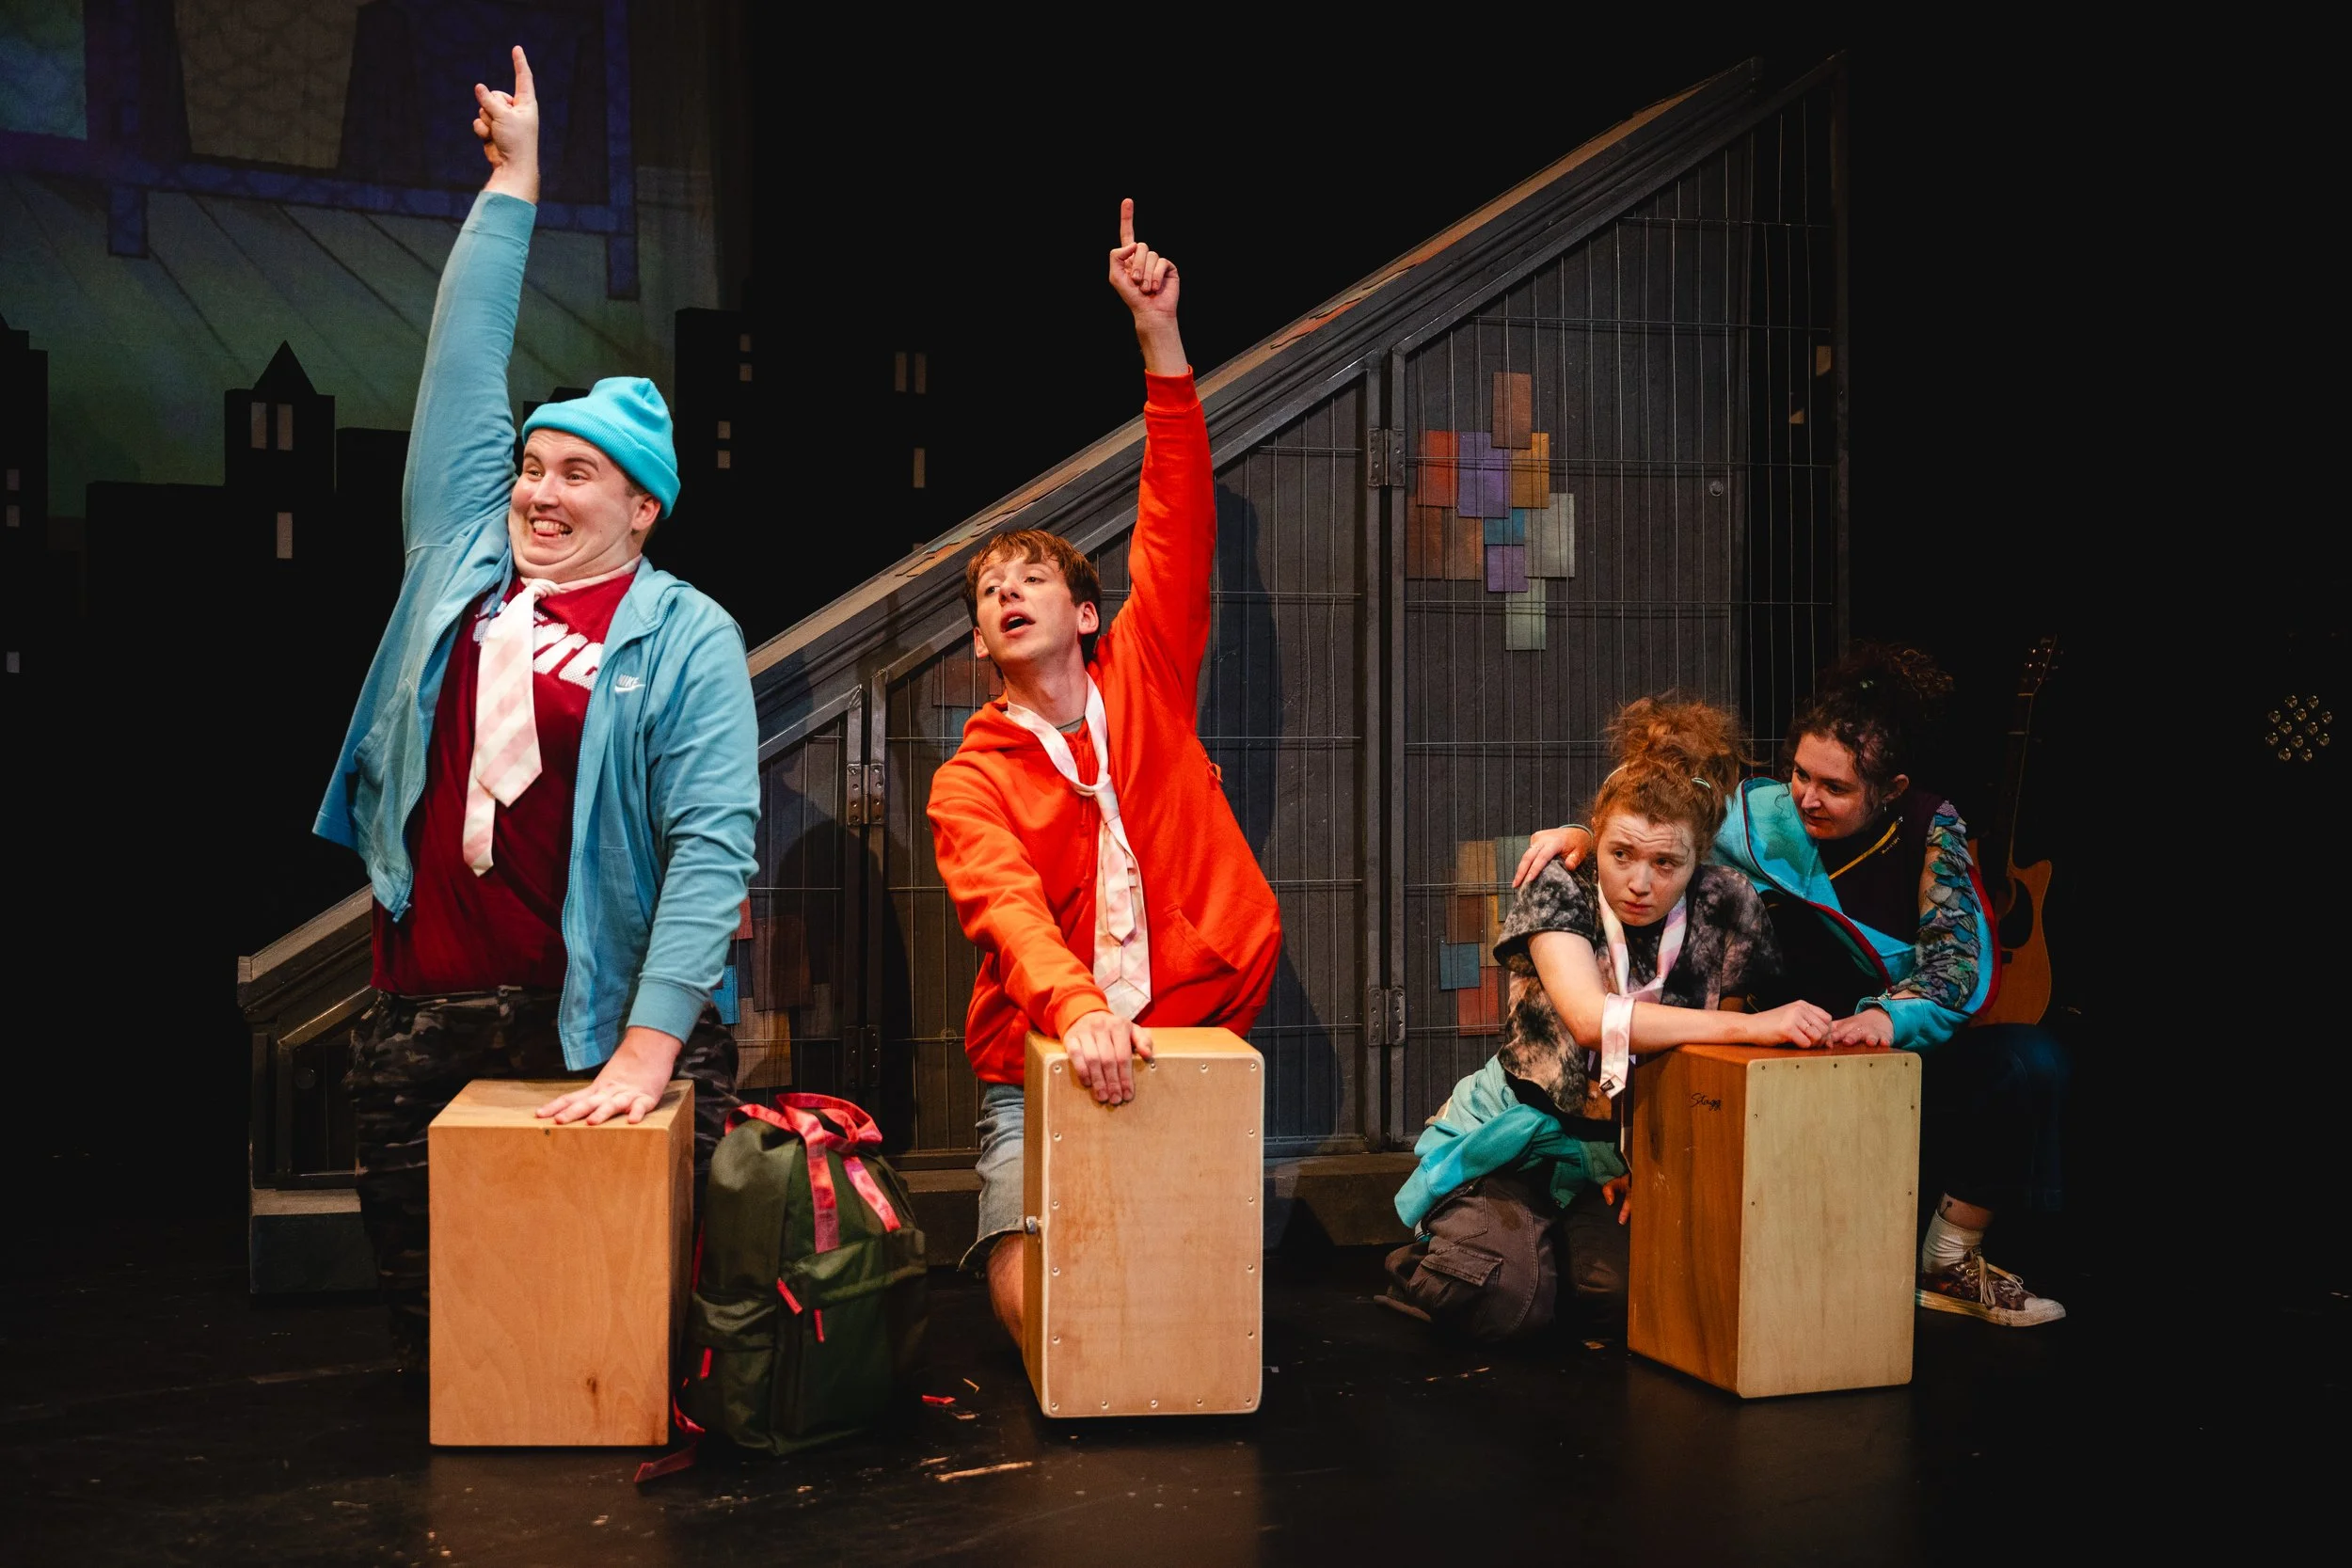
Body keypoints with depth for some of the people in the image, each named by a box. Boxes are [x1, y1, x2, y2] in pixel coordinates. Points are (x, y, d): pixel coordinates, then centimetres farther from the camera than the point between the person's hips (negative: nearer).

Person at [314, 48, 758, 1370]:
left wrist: (649, 1050, -23)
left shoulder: (686, 640, -7)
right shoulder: (462, 555, 8)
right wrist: (514, 180, 14)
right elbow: (467, 362, 12)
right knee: (422, 1289, 11)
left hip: (593, 1015, -5)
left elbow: (713, 841, -16)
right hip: (427, 1007, 5)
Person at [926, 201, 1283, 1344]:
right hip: (1041, 1064, -1)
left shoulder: (1142, 680, 6)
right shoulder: (970, 784, -1)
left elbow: (1179, 529, -4)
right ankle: (1000, 1238, 20)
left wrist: (1159, 338, -11)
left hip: (1196, 1035, 2)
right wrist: (1075, 1009, -40)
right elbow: (1009, 910, -19)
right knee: (1038, 1312, -12)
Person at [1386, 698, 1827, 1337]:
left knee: (1621, 1287, -25)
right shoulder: (1559, 890, -15)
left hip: (1639, 1148, 3)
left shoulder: (1727, 908, -7)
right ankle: (1424, 1261, 11)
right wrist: (1751, 1026, -35)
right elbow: (1592, 1018, -32)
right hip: (1527, 1133, -3)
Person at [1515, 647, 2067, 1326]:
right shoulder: (1766, 814, -6)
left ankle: (1951, 1265, -4)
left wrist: (1892, 1015, -35)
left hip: (1907, 1048, 1)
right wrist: (1583, 833, -15)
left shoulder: (1930, 830, -6)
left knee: (2030, 1060, -24)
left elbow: (1962, 960, -16)